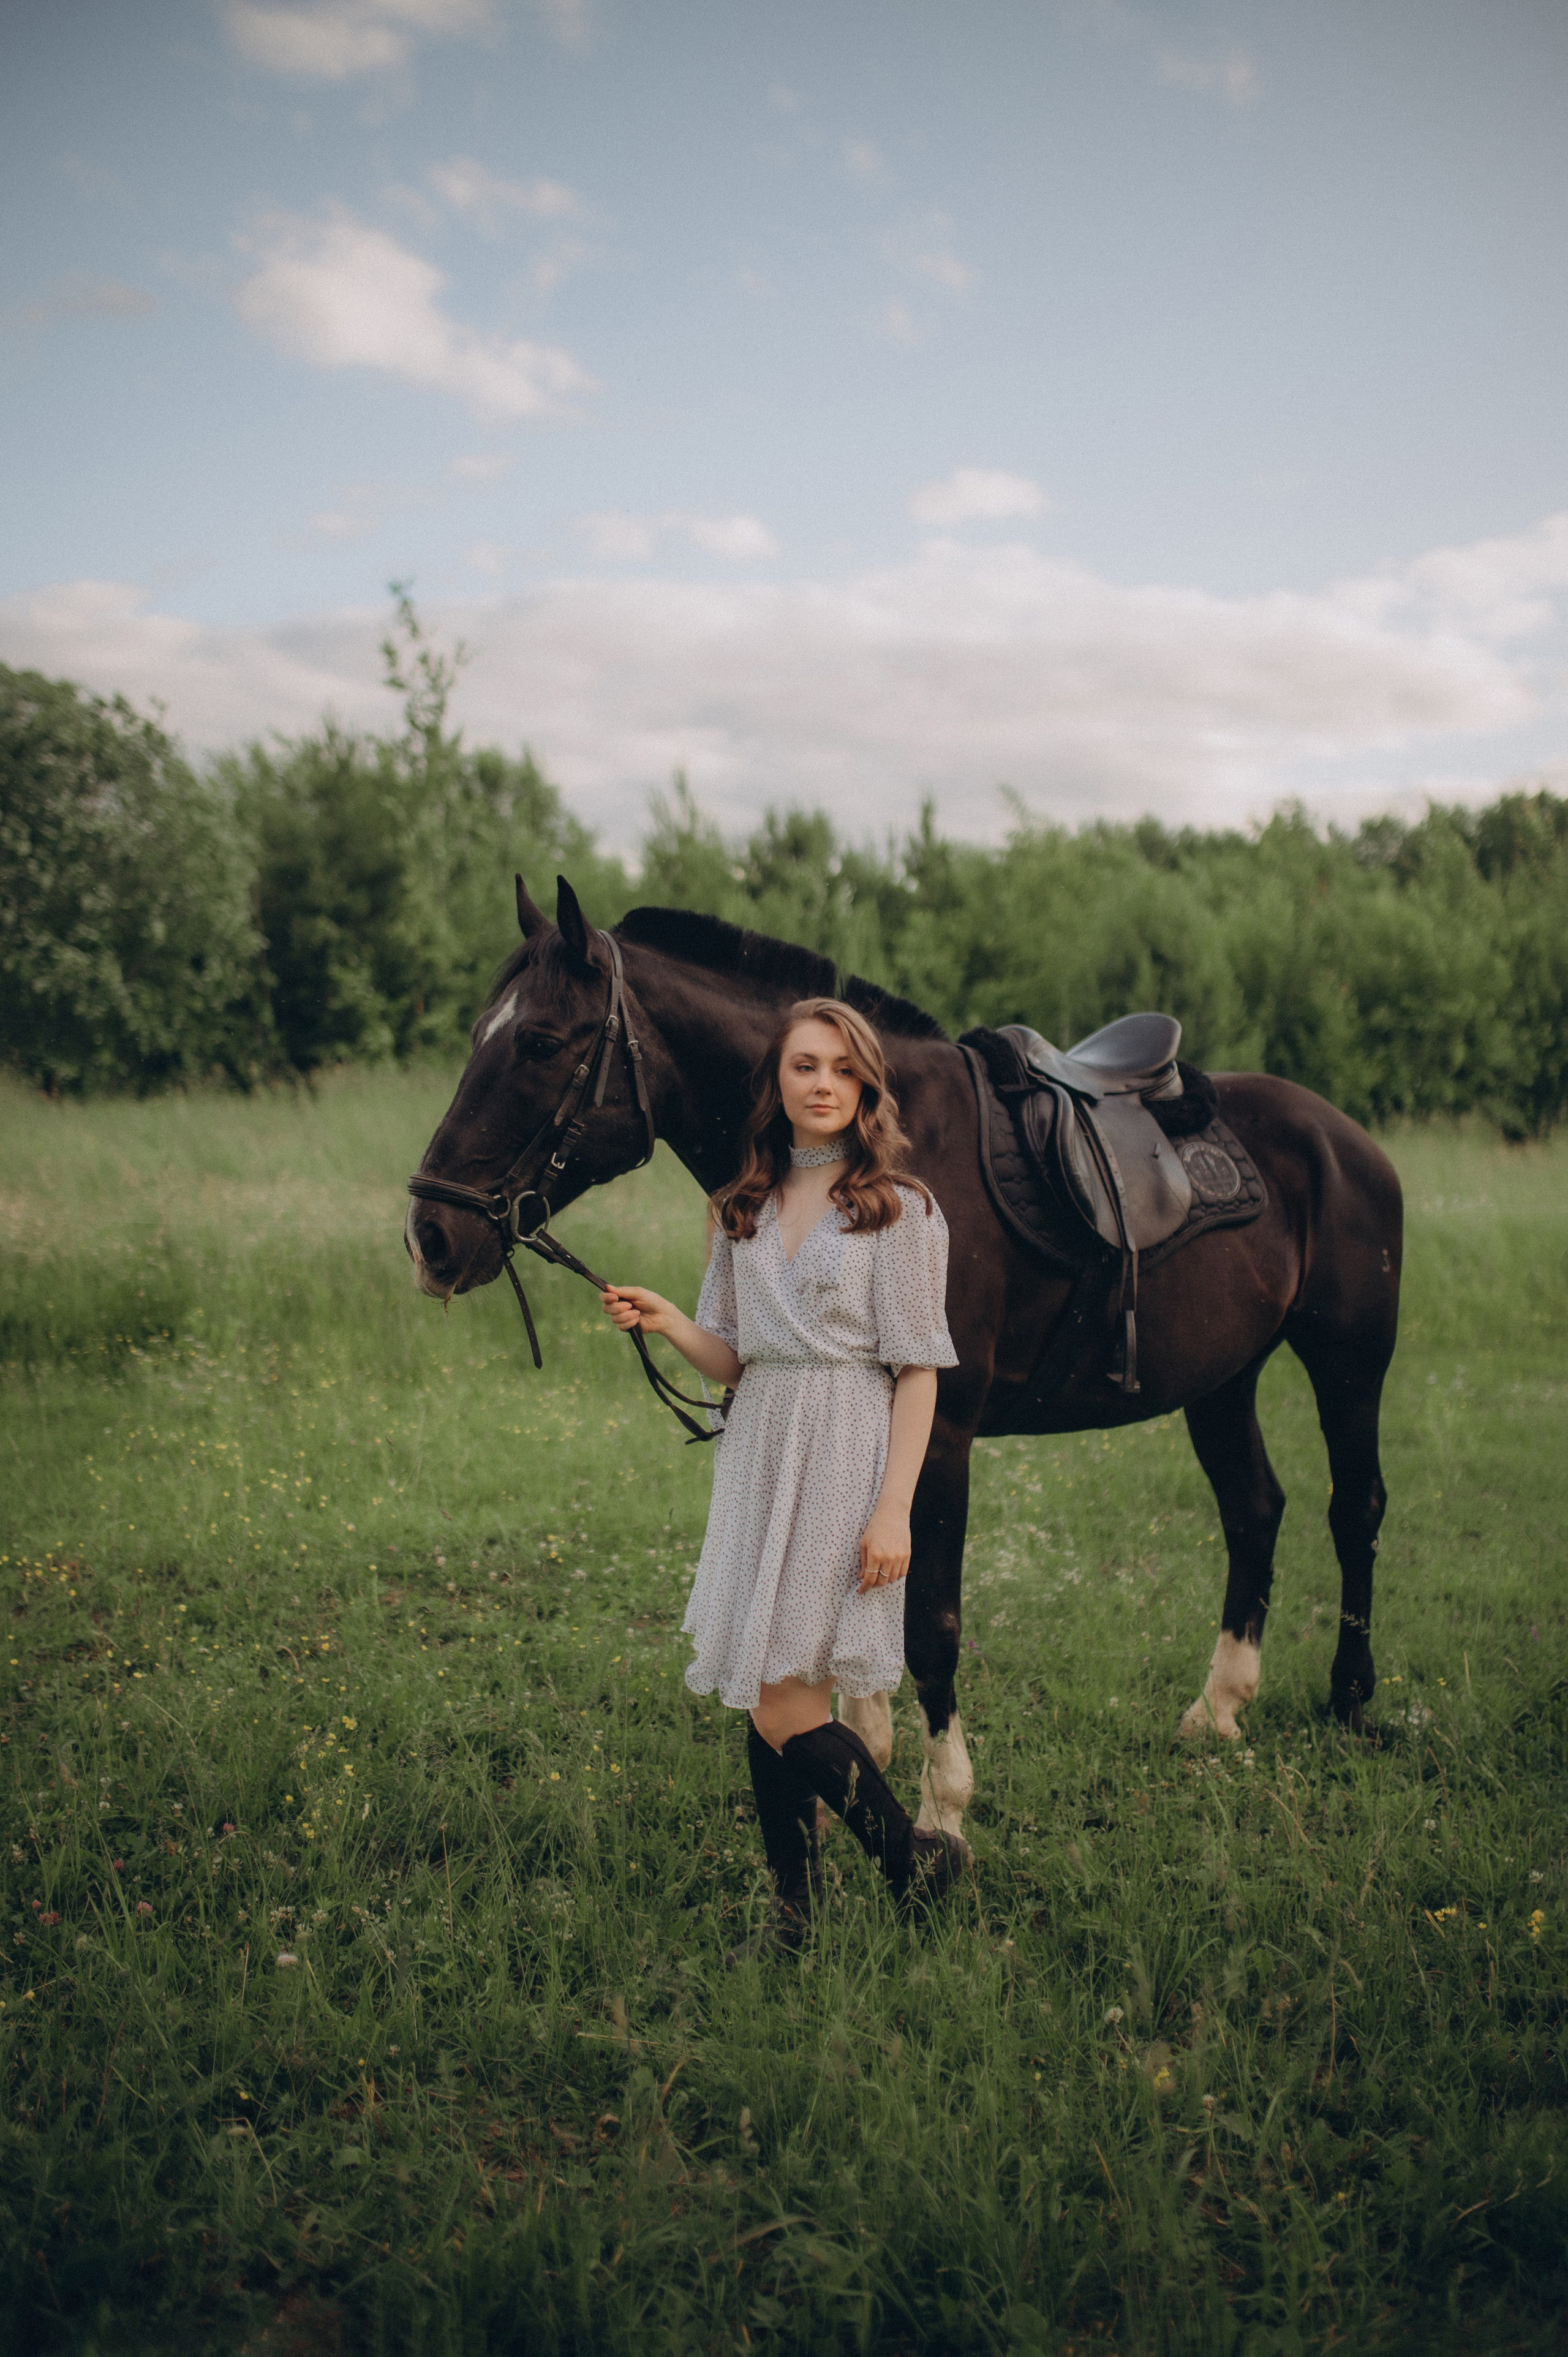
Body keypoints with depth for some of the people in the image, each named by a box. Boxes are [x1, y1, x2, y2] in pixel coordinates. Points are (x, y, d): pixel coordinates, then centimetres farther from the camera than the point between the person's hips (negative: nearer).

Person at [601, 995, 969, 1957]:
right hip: (758, 1451, 6)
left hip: (847, 1454, -6)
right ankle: (794, 1914, 20)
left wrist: (894, 1509, -15)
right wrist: (669, 1323, -8)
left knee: (783, 1701, -8)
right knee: (762, 1699, 8)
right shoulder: (747, 1207, 11)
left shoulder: (898, 1207, -4)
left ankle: (917, 1858, 12)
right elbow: (733, 1361, 13)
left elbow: (918, 1370, -7)